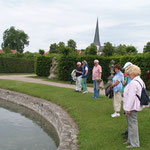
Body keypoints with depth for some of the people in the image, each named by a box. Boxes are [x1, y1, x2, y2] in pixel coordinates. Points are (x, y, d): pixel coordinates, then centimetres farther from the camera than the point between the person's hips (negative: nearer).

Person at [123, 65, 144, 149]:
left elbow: (131, 97, -24)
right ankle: (130, 140, 33)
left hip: (132, 107, -11)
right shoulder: (140, 81, 10)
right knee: (132, 123, 20)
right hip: (136, 106, 11)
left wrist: (128, 108, -19)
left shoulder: (133, 83, -22)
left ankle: (134, 143, 9)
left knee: (132, 124, -1)